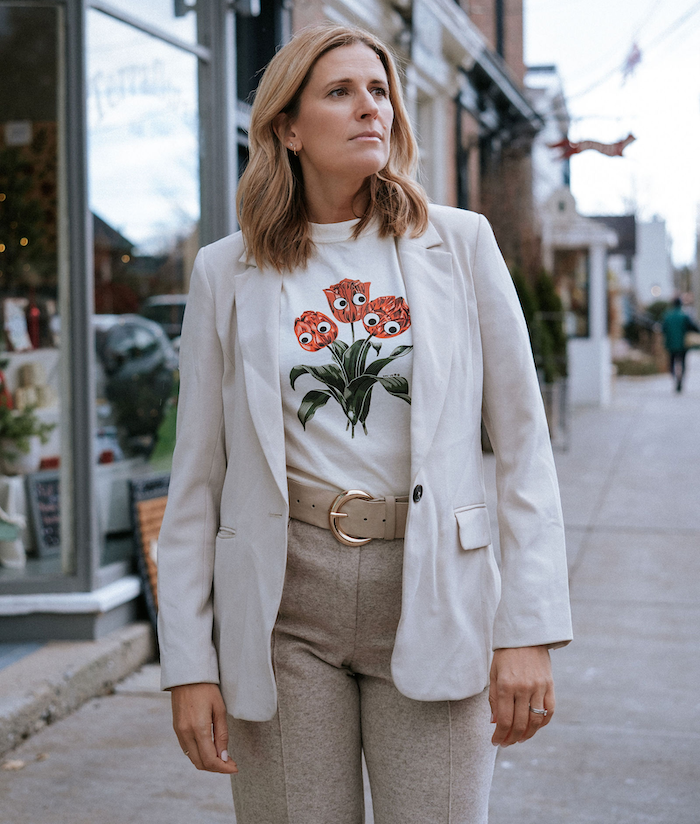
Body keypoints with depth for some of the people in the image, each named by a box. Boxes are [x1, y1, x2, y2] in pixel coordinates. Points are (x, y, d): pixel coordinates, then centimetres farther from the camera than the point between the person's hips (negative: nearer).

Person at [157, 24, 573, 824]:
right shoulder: (227, 271, 4)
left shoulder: (460, 244, 4)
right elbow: (196, 478, 6)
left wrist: (530, 630, -4)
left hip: (430, 598, 0)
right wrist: (188, 663, 1)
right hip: (284, 602, 0)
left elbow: (524, 443, 2)